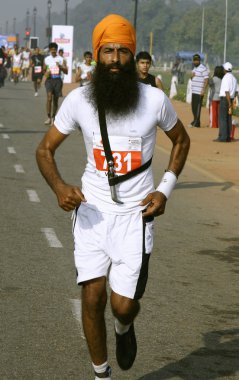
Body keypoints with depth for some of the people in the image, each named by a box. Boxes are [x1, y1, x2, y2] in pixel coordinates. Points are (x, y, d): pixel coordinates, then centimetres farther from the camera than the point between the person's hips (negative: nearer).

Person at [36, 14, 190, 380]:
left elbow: (181, 140, 12)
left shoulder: (155, 99, -7)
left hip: (136, 213, -1)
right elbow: (45, 149, 5)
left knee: (123, 305, -5)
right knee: (93, 298, -1)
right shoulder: (78, 100, -6)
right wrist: (59, 186, -15)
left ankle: (125, 328, 34)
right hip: (92, 209, 1)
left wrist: (165, 190, 0)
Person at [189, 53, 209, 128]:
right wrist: (191, 76, 2)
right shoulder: (194, 68, 18)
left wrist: (203, 90, -23)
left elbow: (206, 80, -16)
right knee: (193, 107, 12)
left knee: (197, 107, -8)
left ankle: (196, 123, -7)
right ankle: (195, 121, 19)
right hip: (194, 91, 9)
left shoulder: (203, 69, -11)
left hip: (199, 92, -9)